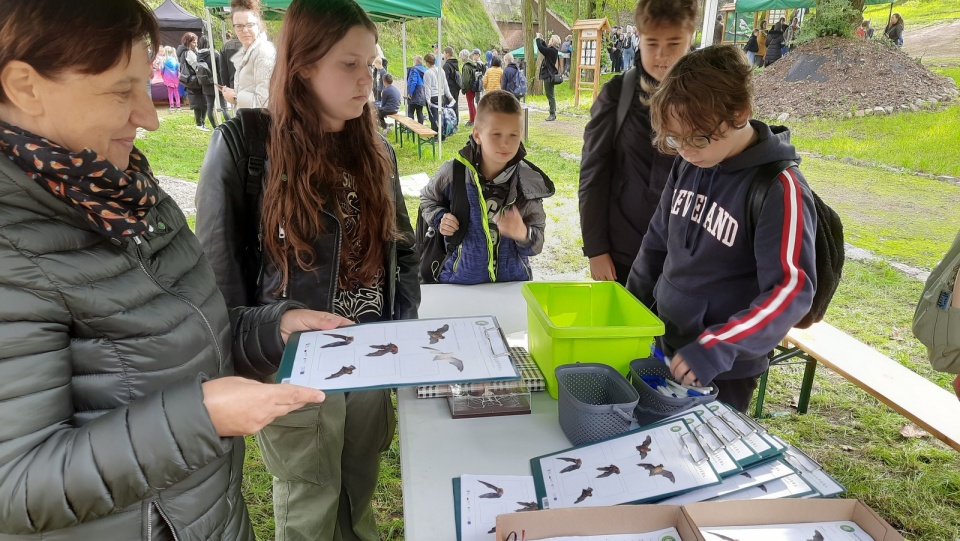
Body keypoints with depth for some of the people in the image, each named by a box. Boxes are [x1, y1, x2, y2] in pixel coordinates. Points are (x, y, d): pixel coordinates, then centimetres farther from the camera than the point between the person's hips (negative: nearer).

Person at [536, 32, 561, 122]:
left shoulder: (552, 51, -19)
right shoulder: (554, 50, 10)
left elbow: (541, 48, -22)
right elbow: (545, 48, 29)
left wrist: (538, 38, -8)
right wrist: (541, 39, 23)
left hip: (549, 76, -10)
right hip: (549, 75, 10)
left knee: (550, 95, -5)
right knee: (550, 95, 15)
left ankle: (552, 114, -1)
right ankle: (553, 113, 21)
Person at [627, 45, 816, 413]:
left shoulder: (779, 189, -20)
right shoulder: (688, 166, -1)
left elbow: (791, 292, -24)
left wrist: (718, 349, -32)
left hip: (722, 373, -6)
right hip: (660, 347, 6)